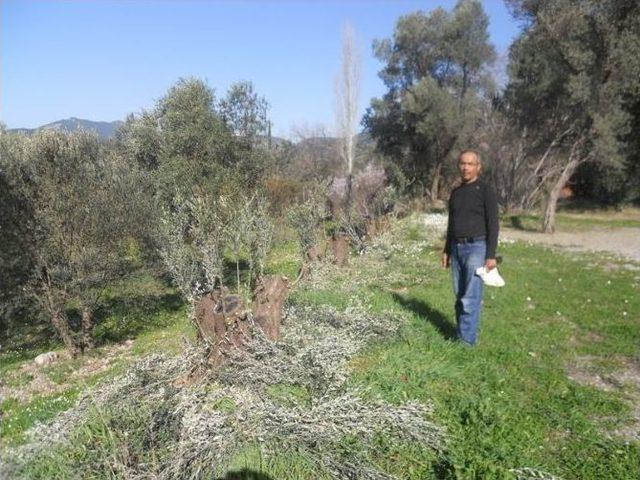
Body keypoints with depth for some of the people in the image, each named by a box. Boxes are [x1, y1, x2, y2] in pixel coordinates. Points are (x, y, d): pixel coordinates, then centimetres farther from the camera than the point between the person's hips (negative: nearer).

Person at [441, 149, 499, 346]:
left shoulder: (485, 191, -6)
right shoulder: (456, 192, 13)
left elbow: (493, 225, -9)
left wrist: (491, 255, -14)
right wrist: (446, 250, 16)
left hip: (476, 248, -6)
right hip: (457, 248, 6)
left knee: (471, 298, -8)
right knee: (460, 296, 9)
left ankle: (467, 340, -3)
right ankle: (462, 334, 18)